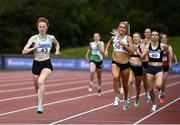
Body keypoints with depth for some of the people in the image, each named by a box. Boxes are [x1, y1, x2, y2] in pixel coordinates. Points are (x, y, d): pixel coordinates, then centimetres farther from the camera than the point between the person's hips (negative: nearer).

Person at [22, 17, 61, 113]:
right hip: (36, 64, 1)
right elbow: (24, 52, -13)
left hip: (47, 64, -1)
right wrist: (34, 48, -28)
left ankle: (40, 106, -31)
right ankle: (40, 97, 52)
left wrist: (57, 50, 7)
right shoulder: (34, 38, -6)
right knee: (37, 88, 15)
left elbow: (57, 44, 26)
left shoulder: (51, 38, 1)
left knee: (41, 81, -31)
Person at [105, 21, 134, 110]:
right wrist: (106, 50, 14)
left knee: (125, 84, 13)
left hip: (125, 64, -1)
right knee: (115, 77, -31)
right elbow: (109, 43, 29)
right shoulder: (114, 37, 5)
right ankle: (117, 97, -20)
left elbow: (132, 50, -13)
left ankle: (125, 100, 39)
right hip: (115, 63, 1)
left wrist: (123, 44, -21)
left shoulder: (128, 38, -3)